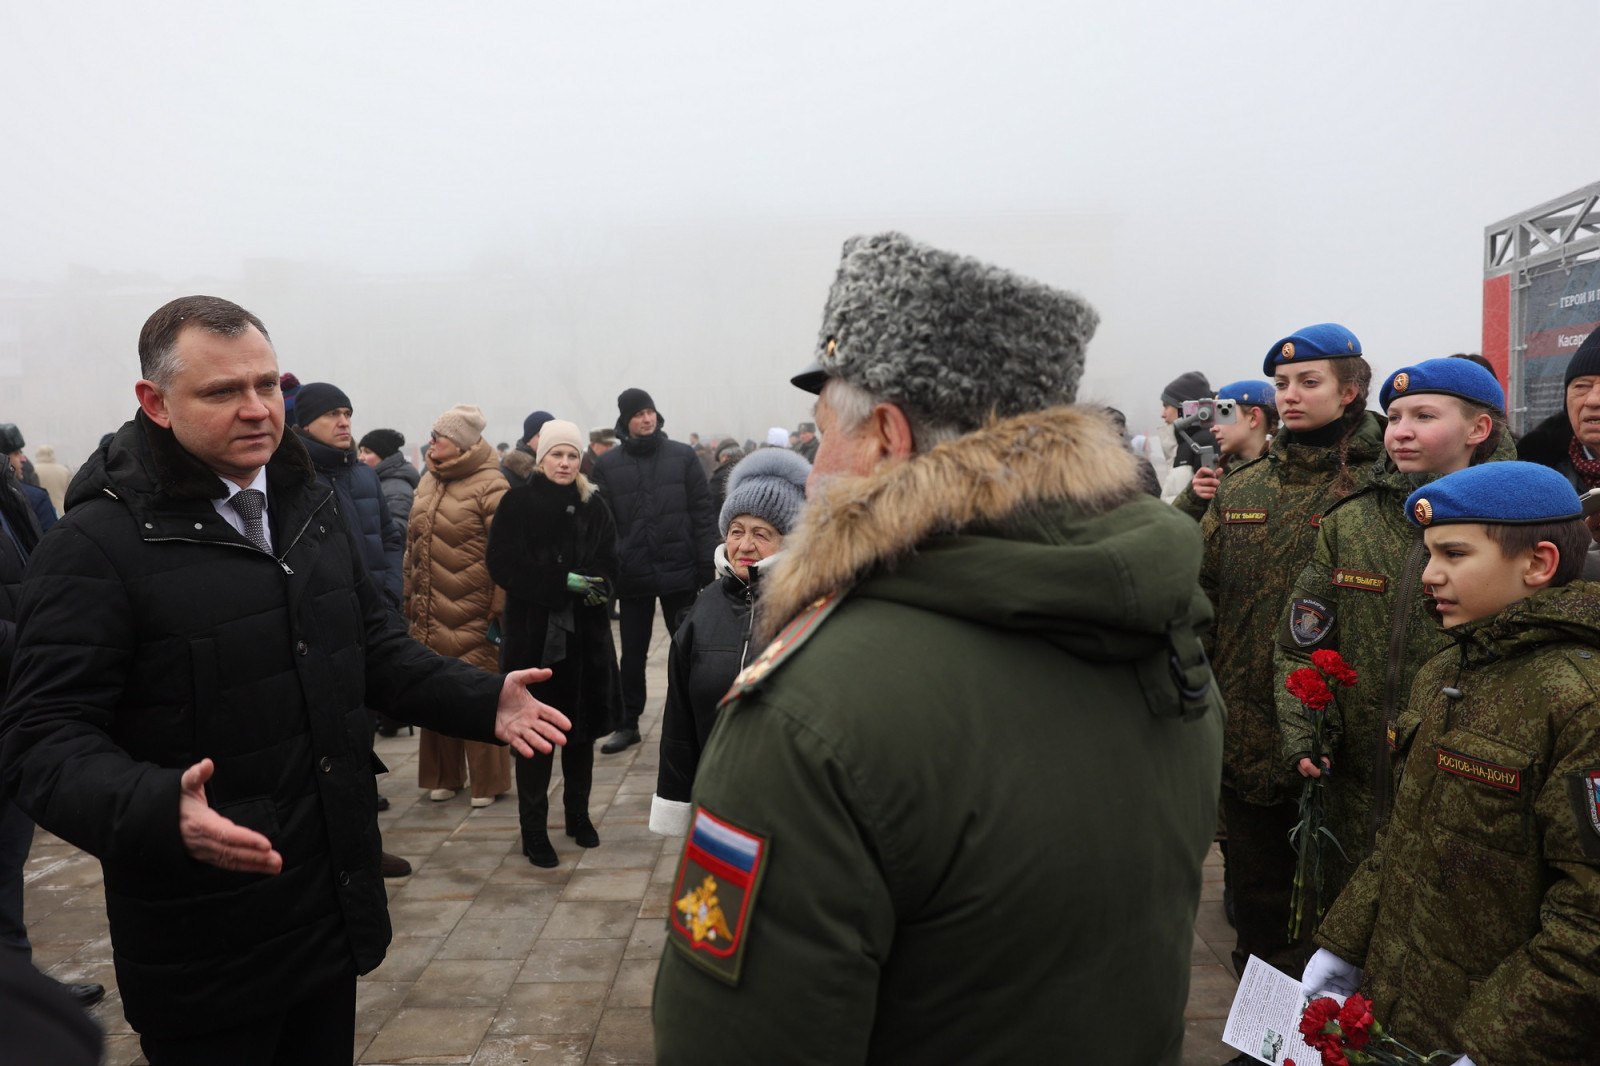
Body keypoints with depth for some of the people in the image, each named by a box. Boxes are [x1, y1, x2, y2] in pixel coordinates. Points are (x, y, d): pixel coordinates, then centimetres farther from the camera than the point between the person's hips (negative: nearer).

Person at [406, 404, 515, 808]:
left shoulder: (489, 486, -9)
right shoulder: (427, 482, 14)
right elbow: (413, 544, 20)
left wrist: (500, 609, -15)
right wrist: (410, 597, 17)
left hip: (471, 617, -7)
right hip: (429, 616, 7)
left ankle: (487, 780, 15)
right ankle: (444, 775, 27)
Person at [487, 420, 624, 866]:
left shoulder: (594, 507, 7)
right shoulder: (517, 504, -2)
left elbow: (609, 565, 7)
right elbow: (504, 565, -9)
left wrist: (595, 586, -15)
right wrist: (563, 583, -17)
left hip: (585, 632, 3)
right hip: (532, 632, -3)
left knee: (581, 728, 10)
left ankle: (578, 814, 26)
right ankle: (533, 828, 11)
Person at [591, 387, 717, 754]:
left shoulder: (682, 456, 1)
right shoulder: (607, 464, 2)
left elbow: (703, 513, 0)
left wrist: (706, 563, -5)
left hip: (680, 571, -1)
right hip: (632, 573, 1)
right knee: (632, 654, 12)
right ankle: (628, 724, 26)